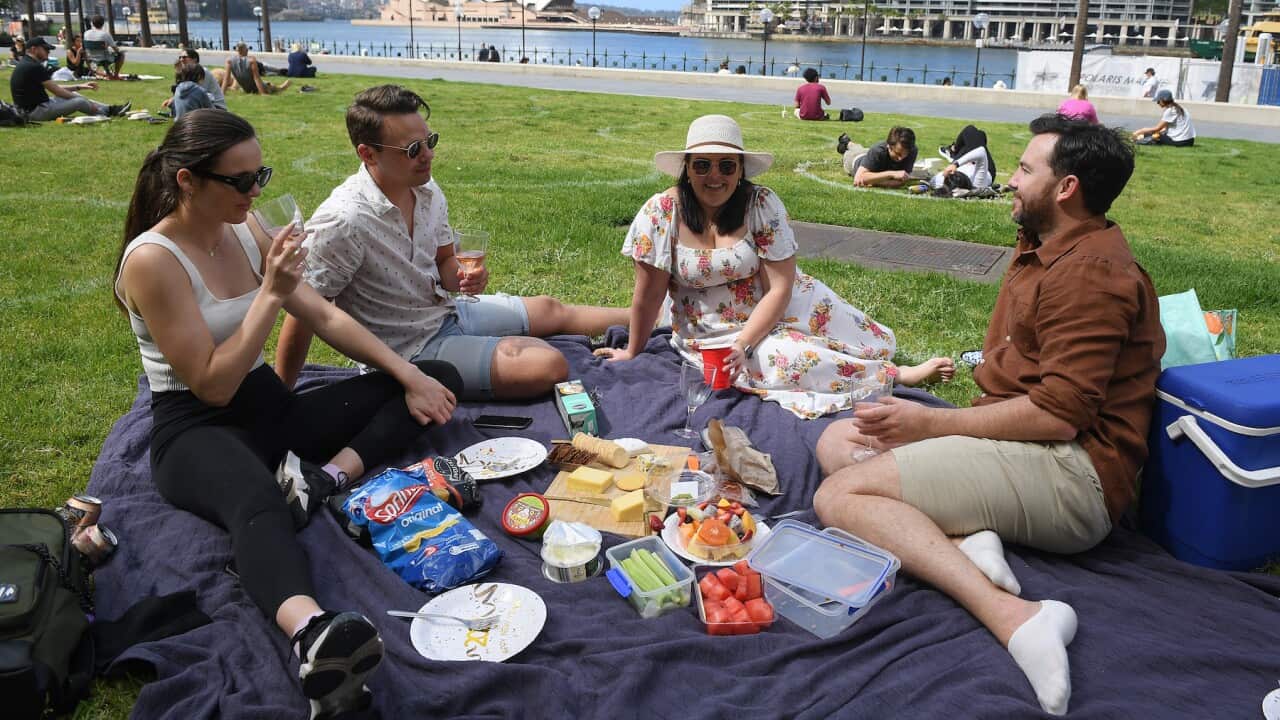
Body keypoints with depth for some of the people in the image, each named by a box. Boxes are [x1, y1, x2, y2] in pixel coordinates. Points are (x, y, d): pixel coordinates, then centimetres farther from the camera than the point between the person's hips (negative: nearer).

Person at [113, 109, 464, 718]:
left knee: (438, 378, -2)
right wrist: (271, 293, -24)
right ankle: (313, 635, -72)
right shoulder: (153, 260, -17)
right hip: (196, 430, -8)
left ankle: (325, 477, -24)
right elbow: (212, 385, -19)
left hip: (269, 408, 8)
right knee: (261, 507, -45)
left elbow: (326, 316, 5)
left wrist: (408, 373, -3)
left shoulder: (246, 230, 5)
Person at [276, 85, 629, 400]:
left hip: (446, 311, 8)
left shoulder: (428, 191, -4)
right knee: (549, 366, -19)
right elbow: (303, 314, -24)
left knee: (550, 309, 17)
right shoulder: (343, 222, -29)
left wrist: (461, 277, -11)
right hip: (413, 348, -8)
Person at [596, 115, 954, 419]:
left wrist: (743, 343, -27)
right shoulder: (662, 212, -16)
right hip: (710, 332, -2)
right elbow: (649, 294, -12)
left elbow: (780, 286, -17)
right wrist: (632, 352, -4)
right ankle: (893, 374, -6)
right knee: (798, 361, -27)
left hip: (774, 307, 2)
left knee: (877, 344, -11)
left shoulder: (761, 204, -14)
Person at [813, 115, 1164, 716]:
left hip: (1070, 473, -11)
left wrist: (931, 424, -14)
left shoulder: (1089, 272, -15)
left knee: (839, 496, -21)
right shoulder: (1045, 250, 18)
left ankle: (1012, 617, -33)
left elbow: (1059, 414, -23)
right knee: (836, 442, 7)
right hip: (1022, 440, 11)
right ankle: (965, 542, -15)